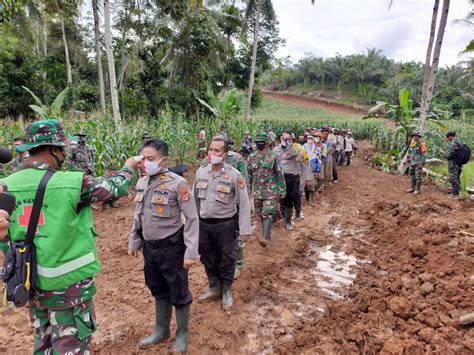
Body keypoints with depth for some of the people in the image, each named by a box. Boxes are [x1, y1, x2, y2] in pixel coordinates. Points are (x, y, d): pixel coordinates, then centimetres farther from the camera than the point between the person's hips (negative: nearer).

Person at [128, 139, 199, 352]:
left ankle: (182, 334, 34)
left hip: (171, 247, -6)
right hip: (149, 247, 6)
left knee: (179, 293, 11)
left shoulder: (177, 183, -19)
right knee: (158, 290, 23)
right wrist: (133, 242, 16)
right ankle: (161, 330, 43)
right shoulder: (142, 182, 1)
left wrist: (191, 252, -18)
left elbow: (192, 218, -17)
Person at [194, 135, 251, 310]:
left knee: (226, 260, 11)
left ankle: (226, 291, 34)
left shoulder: (234, 175, -14)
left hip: (225, 224, -4)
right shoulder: (201, 172, 0)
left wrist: (244, 230, -11)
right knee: (208, 258, 18)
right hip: (203, 224, 4)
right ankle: (214, 287, 40)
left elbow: (244, 204, -10)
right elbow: (195, 198, 9)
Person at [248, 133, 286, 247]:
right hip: (257, 191, 5)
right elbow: (249, 174, 15)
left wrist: (282, 190, -5)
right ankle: (266, 232, 30)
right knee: (261, 214, 13)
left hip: (271, 190, -5)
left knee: (268, 213, -11)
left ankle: (265, 237, -13)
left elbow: (280, 174, -4)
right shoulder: (252, 157, 7)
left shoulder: (273, 156, -6)